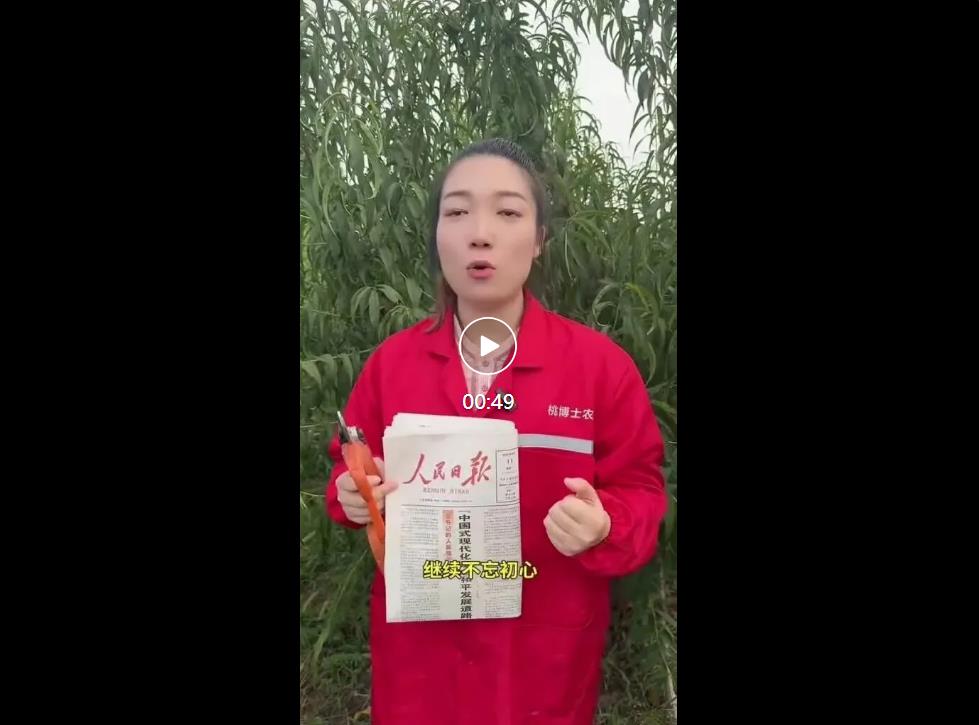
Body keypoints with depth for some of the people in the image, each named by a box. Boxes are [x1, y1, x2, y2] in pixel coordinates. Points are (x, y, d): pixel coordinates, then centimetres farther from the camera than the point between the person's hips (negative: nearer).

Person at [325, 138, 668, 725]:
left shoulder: (603, 364, -10)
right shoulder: (390, 361, -4)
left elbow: (639, 493, -4)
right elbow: (353, 470, 8)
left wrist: (604, 528, -24)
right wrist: (353, 495, -13)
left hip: (548, 652, -1)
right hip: (417, 644, 2)